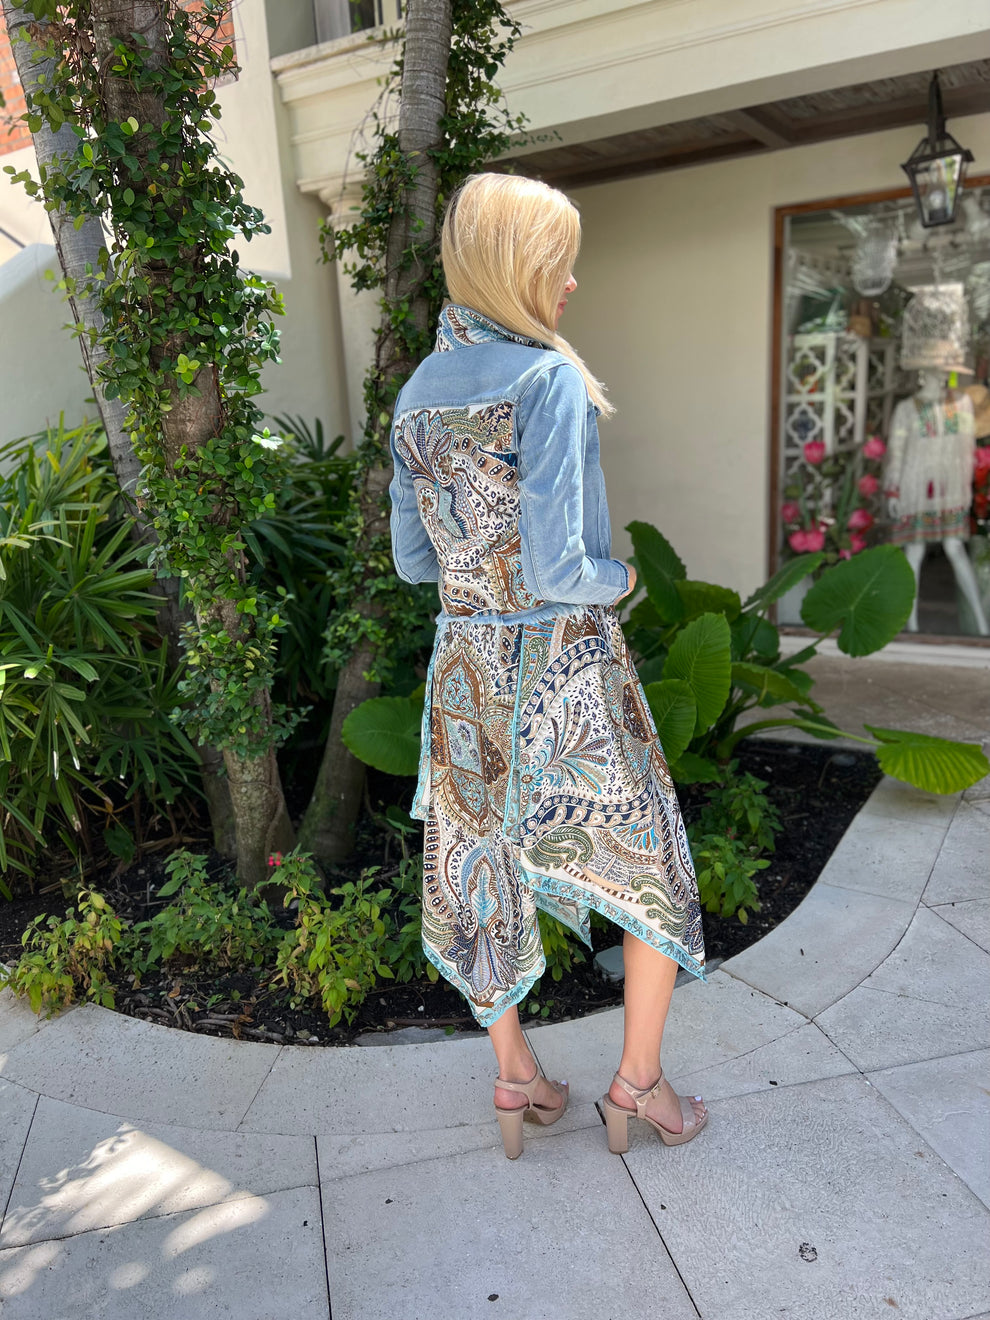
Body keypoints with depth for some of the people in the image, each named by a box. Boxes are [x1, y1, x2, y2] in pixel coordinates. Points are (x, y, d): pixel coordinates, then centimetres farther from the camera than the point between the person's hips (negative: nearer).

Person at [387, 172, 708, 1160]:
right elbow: (553, 569, -24)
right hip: (565, 662, -6)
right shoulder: (549, 380, -18)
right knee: (650, 865, 15)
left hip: (466, 660, 7)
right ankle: (638, 1080, 27)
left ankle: (514, 1078, 35)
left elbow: (413, 560, 8)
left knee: (484, 861, 18)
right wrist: (618, 578, -4)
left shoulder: (416, 395, 4)